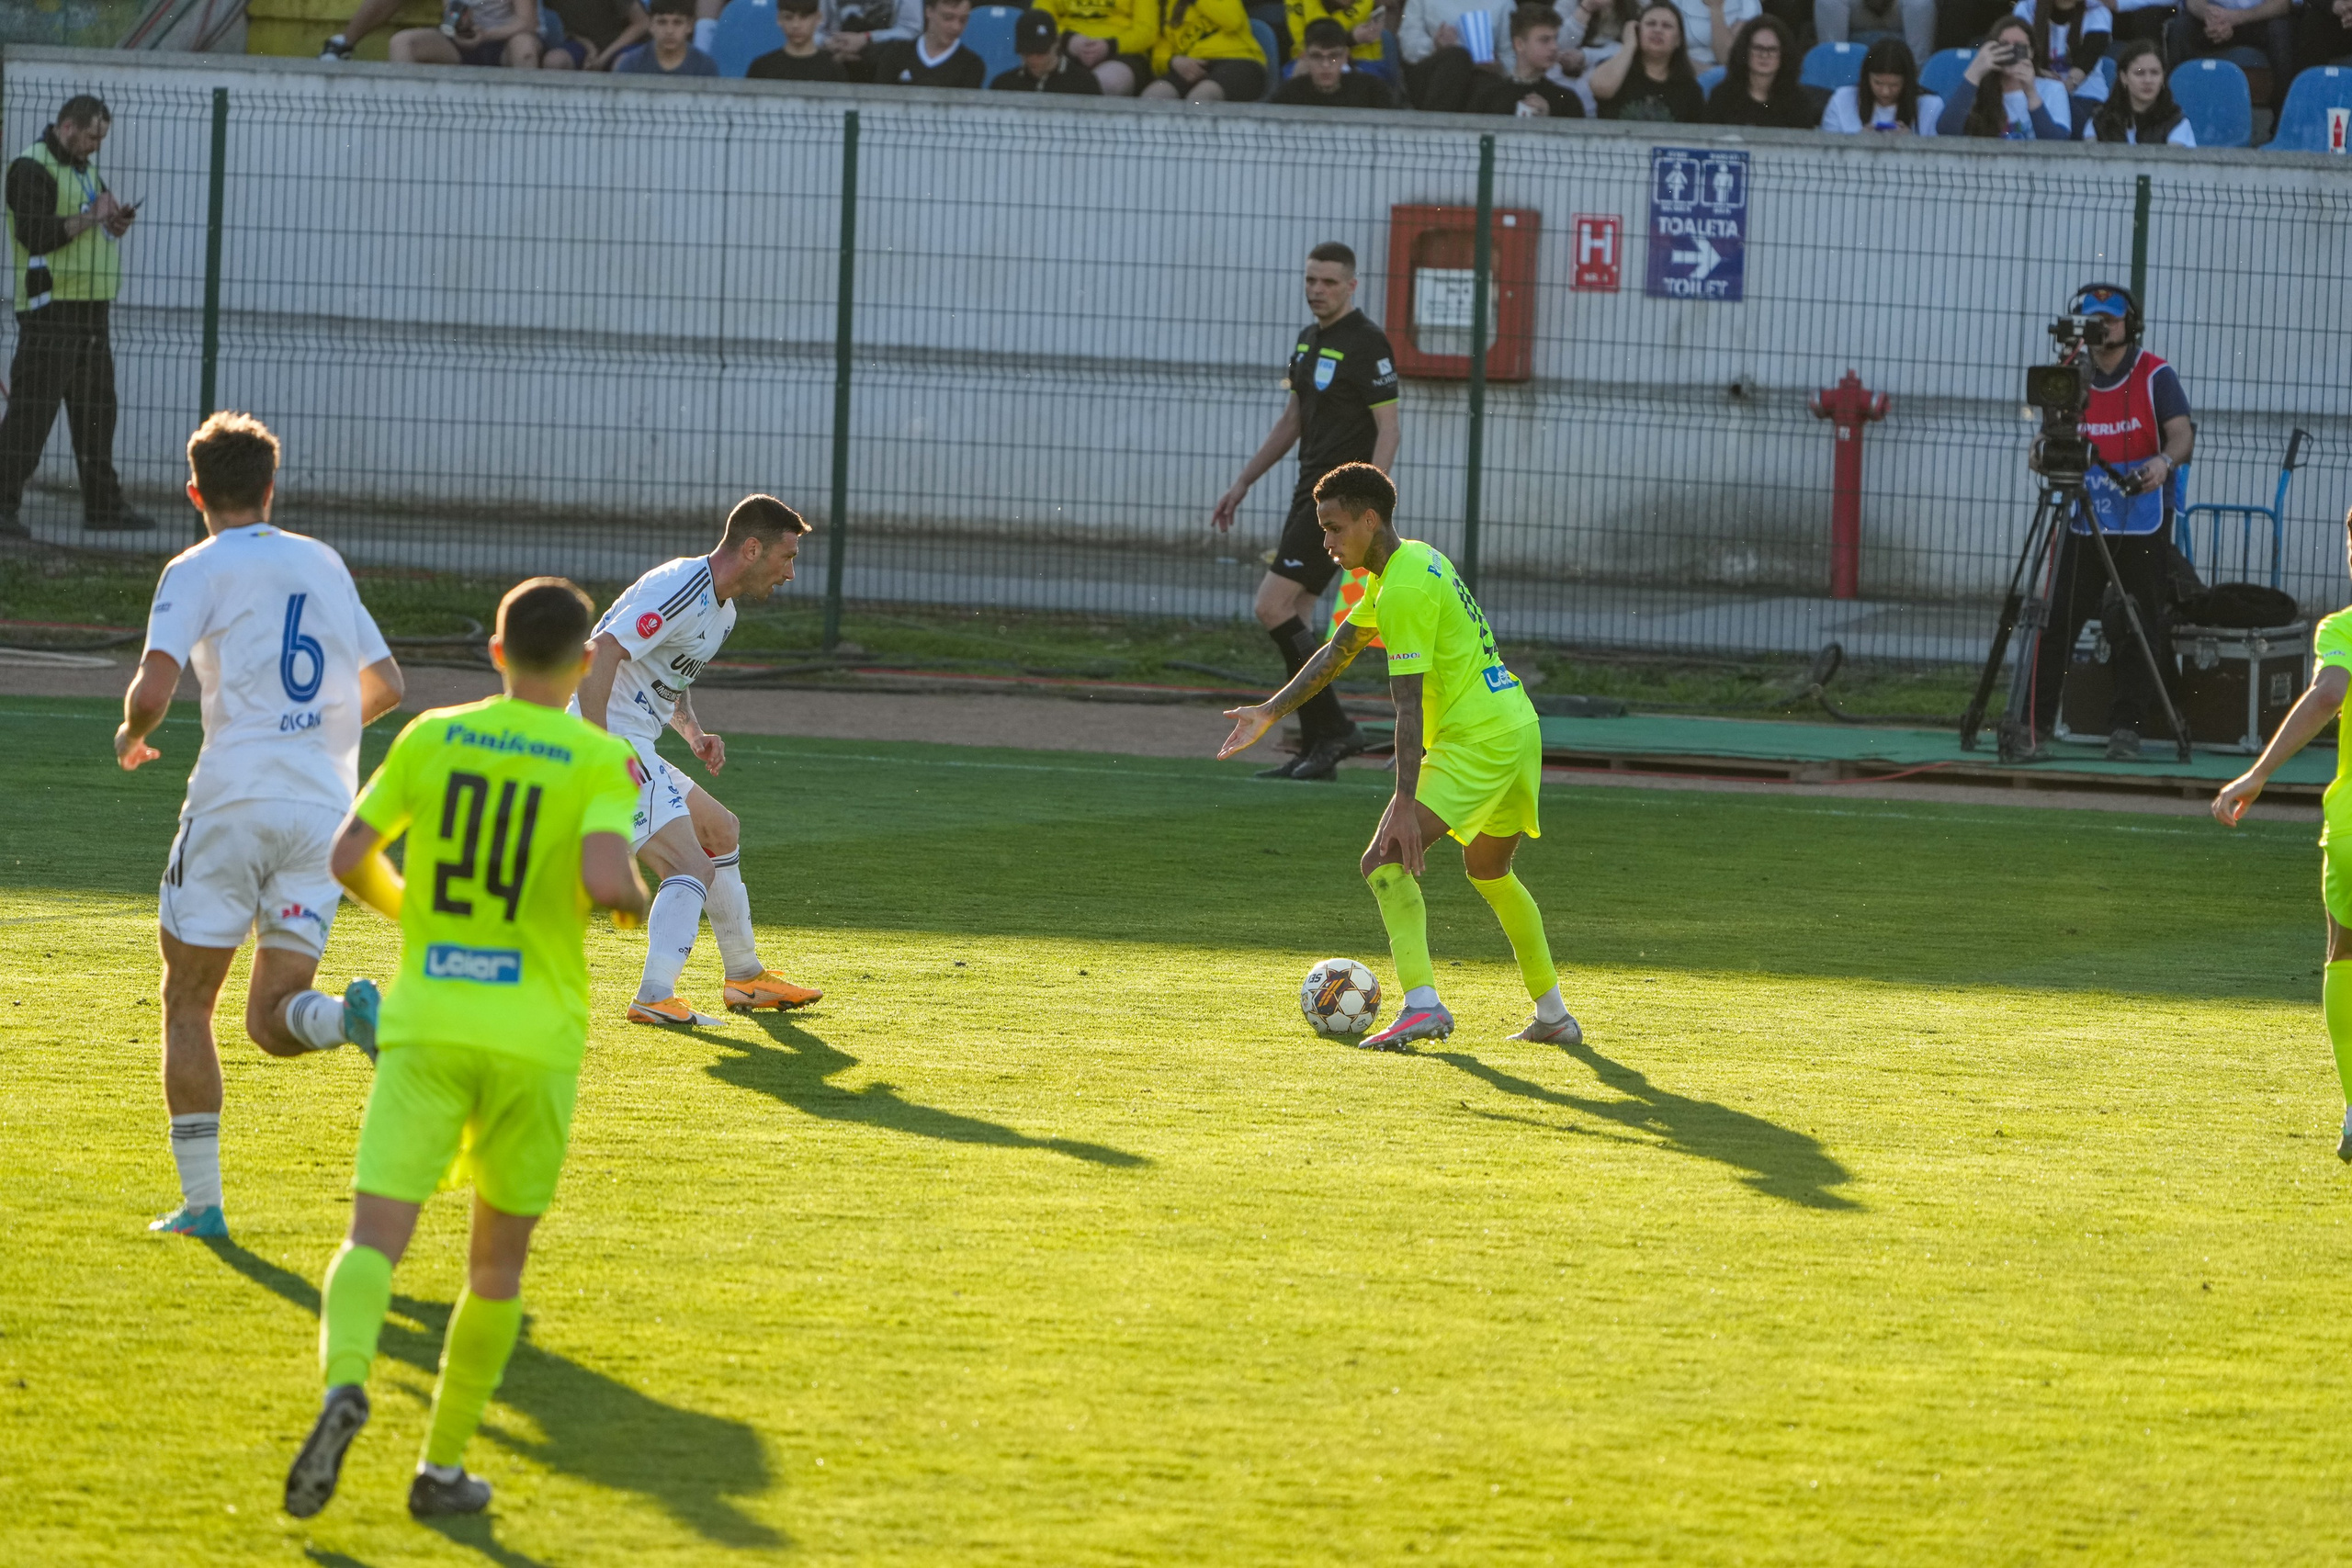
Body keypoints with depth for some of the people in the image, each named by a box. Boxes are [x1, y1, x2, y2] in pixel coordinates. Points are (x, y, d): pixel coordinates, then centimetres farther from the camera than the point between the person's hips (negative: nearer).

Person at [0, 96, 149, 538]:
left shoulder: (85, 170, 20)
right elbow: (36, 234, -21)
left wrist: (115, 223, 7)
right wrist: (92, 217, -16)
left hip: (90, 306, 9)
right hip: (51, 306, -9)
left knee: (96, 409, 11)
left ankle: (104, 505, 16)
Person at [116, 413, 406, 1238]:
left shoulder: (199, 571, 0)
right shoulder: (325, 564, 16)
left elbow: (152, 691, -12)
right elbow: (384, 686, 22)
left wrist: (131, 738, 10)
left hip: (234, 804, -4)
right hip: (325, 812, 4)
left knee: (187, 1005, 10)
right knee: (272, 1021, 6)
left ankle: (201, 1201, 4)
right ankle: (350, 1015, -29)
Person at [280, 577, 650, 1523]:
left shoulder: (430, 737, 5)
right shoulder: (600, 760, -4)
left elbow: (348, 858, 5)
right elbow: (606, 879, -18)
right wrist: (632, 903, 6)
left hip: (423, 1027, 1)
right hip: (533, 1037, -1)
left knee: (373, 1239, -8)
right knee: (498, 1263, 16)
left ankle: (344, 1384, -38)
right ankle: (443, 1466, 18)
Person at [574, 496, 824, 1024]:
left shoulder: (721, 610, 15)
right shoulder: (681, 591, -19)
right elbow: (598, 654, -27)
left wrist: (693, 733, 12)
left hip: (635, 748, 11)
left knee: (721, 831, 25)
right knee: (693, 868, -19)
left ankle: (746, 978, 36)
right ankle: (656, 997, -29)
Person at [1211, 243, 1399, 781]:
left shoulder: (1367, 346, -12)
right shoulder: (1308, 342, 15)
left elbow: (1389, 429, -16)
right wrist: (1242, 484, 22)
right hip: (1310, 493, 9)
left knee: (1272, 607, -15)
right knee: (1291, 621, 6)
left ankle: (1334, 728, -9)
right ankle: (1318, 748, 9)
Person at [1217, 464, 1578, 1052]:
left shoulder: (1405, 590, -16)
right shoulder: (1411, 561, 15)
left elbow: (1409, 704, -22)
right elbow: (1337, 652, 23)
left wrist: (1405, 801, -26)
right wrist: (1270, 713, 20)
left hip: (1474, 740, -10)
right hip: (1519, 726, 10)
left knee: (1386, 861, -14)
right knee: (1489, 870, 27)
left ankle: (1421, 1003, -28)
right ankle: (1553, 1015, 31)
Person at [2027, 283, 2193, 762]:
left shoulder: (2157, 377, -2)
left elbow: (2181, 434, -13)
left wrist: (2165, 461, -35)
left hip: (2144, 525, -3)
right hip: (2084, 522, 3)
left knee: (2137, 630, -2)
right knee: (2056, 620, -2)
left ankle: (2126, 730, 4)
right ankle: (2032, 719, 4)